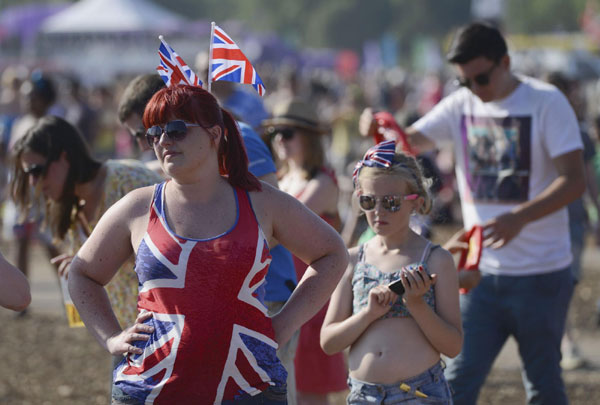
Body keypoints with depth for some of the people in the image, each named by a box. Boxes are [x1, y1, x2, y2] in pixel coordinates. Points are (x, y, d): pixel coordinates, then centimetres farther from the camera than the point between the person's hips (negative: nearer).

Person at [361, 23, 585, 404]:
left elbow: (574, 180, -14)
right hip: (483, 272, 4)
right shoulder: (462, 105, 6)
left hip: (541, 274, -3)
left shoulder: (546, 102, -8)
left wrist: (520, 217, -29)